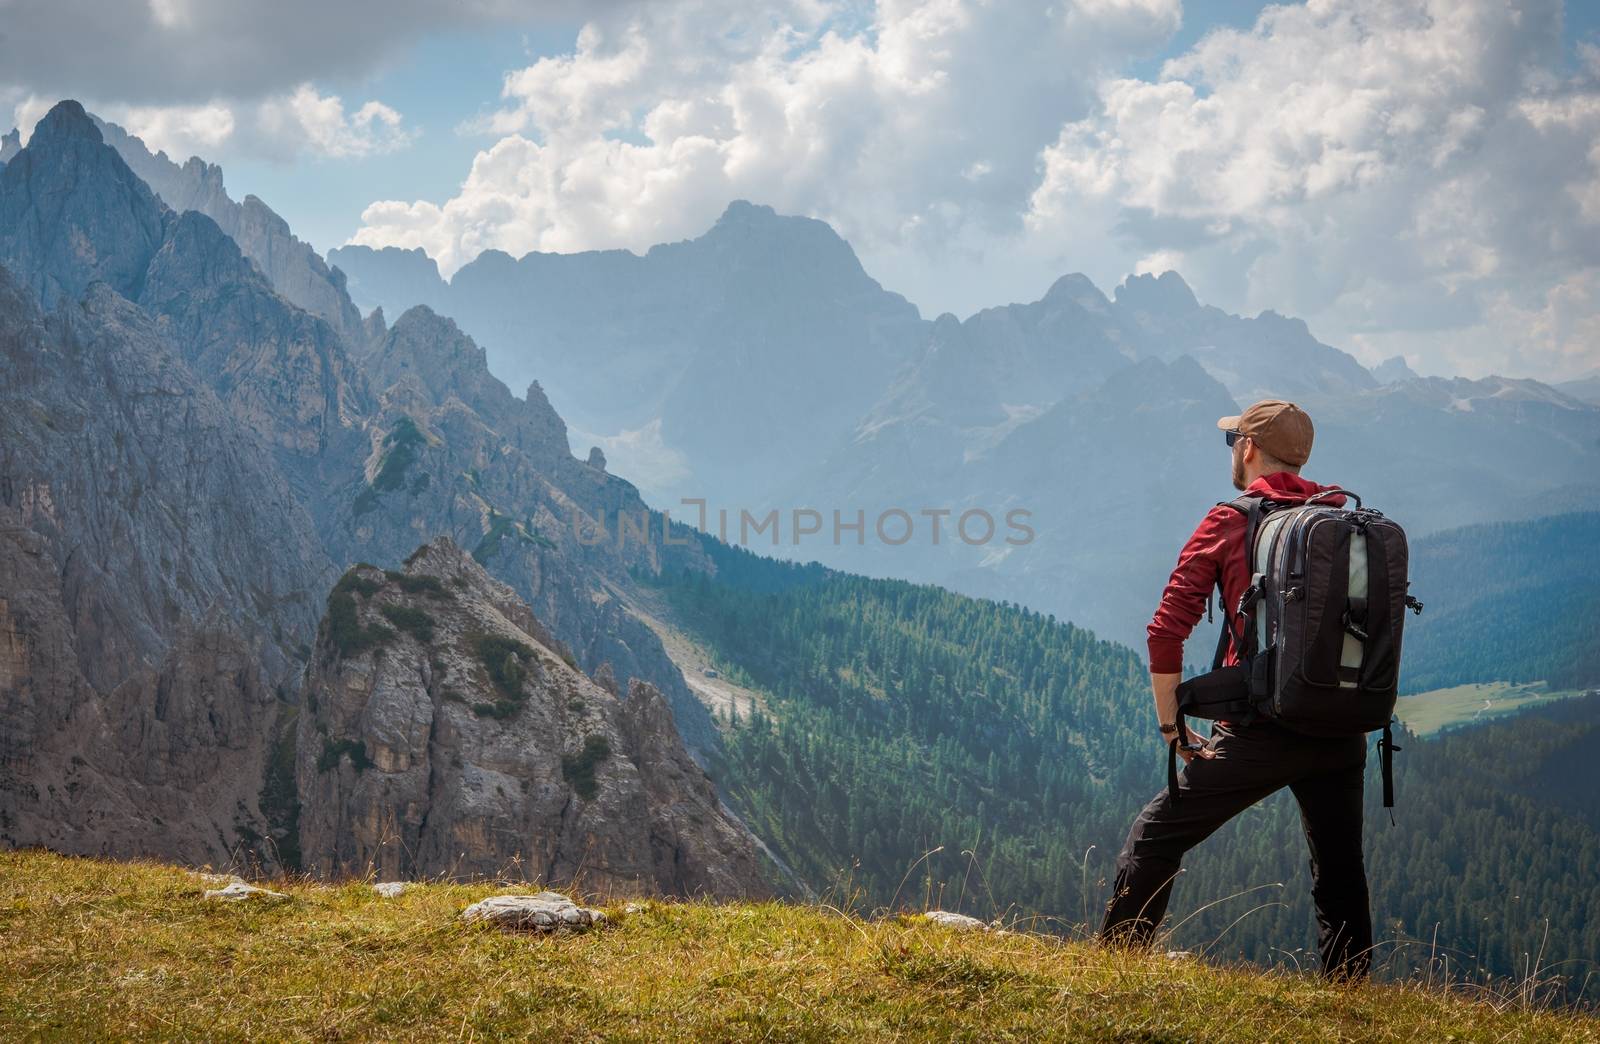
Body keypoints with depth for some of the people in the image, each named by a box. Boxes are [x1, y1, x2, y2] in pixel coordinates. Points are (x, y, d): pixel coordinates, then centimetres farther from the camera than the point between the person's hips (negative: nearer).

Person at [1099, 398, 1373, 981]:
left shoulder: (1229, 521, 0)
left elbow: (1167, 630, -6)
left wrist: (1170, 726, 2)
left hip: (1260, 731, -4)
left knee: (1154, 840, 9)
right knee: (1341, 875, 16)